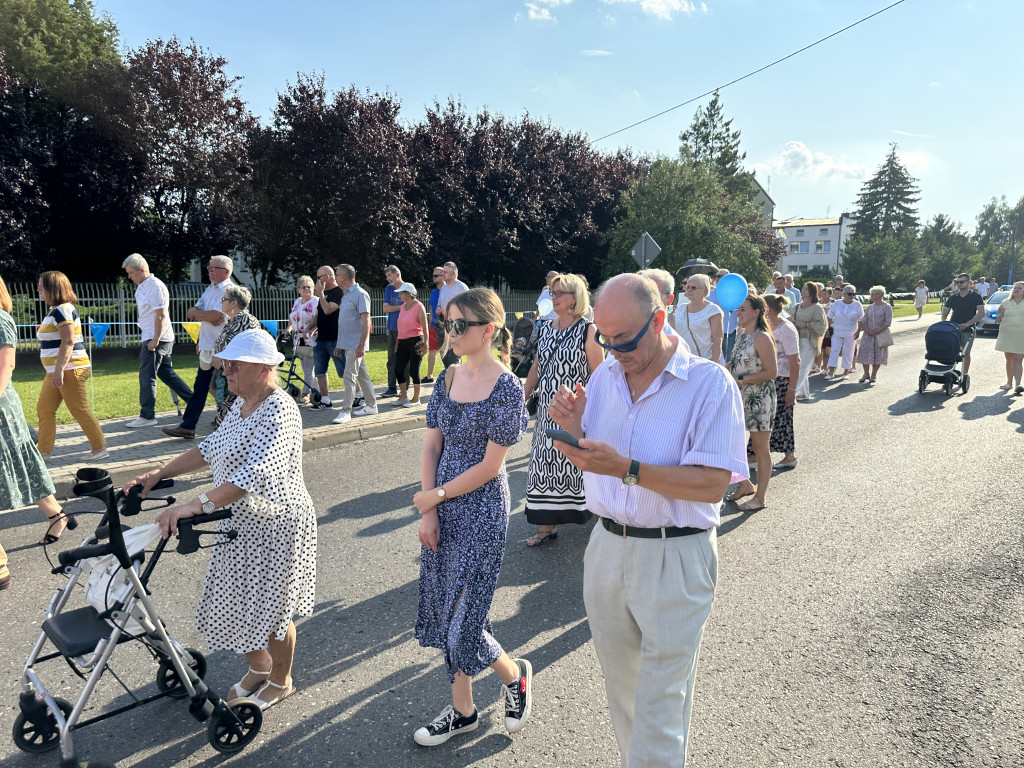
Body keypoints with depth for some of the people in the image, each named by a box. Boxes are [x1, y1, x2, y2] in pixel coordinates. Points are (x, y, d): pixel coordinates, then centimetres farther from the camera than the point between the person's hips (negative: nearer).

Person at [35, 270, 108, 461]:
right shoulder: (53, 310, 17)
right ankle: (43, 451, 16)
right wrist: (56, 371, 23)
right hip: (57, 371, 10)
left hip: (70, 369, -10)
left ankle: (100, 449, 3)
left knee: (80, 411, -5)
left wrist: (59, 370, -25)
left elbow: (68, 342, -22)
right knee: (44, 408, 10)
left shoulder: (63, 310, -14)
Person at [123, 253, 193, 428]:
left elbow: (161, 316, -20)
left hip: (157, 339, -10)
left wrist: (155, 340, -22)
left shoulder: (156, 286, -15)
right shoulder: (141, 287, 15)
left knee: (147, 377, -6)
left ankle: (147, 416, 0)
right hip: (151, 338, 10)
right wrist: (151, 340, 19)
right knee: (167, 374, 13)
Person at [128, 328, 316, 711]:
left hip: (276, 528, -9)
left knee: (270, 608, 8)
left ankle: (281, 681, 34)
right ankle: (259, 667, 44)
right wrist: (160, 473, 6)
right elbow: (210, 448, 15)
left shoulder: (279, 411, -26)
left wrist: (196, 505, -45)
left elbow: (255, 474, -38)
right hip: (239, 523, 9)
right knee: (232, 601, 18)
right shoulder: (242, 404, 5)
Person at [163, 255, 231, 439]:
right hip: (207, 346, 9)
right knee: (200, 387, 11)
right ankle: (187, 426, 16)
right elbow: (193, 312, 17)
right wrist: (206, 317, -4)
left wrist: (196, 314, -5)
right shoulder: (210, 289, 18)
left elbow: (215, 315, -22)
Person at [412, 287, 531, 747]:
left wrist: (435, 495, -9)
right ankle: (462, 710, 34)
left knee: (462, 620, 0)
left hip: (481, 511, -7)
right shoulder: (448, 379, 3)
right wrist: (428, 512, -4)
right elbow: (431, 447, 4)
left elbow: (490, 466, -16)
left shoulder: (506, 388, -16)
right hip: (442, 508, 7)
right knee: (444, 610, 15)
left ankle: (515, 674, 31)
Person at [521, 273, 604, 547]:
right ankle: (548, 524, 18)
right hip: (548, 409, 6)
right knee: (546, 464, 8)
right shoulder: (547, 329, 11)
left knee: (576, 464, 1)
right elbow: (536, 368, 14)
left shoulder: (588, 330, -9)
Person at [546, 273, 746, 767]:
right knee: (621, 687, 21)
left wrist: (626, 469, -27)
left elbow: (712, 484, -20)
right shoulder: (604, 376, 4)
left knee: (659, 708, 4)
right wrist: (574, 430, -10)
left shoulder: (710, 383, -14)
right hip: (607, 547, 6)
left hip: (675, 558, -5)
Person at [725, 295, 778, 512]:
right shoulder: (741, 334, 9)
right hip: (740, 397, 8)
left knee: (760, 448, 3)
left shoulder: (762, 338, -16)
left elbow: (771, 372, -19)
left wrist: (741, 380, -22)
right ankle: (745, 484, 31)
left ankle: (759, 497, 14)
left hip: (759, 398, -8)